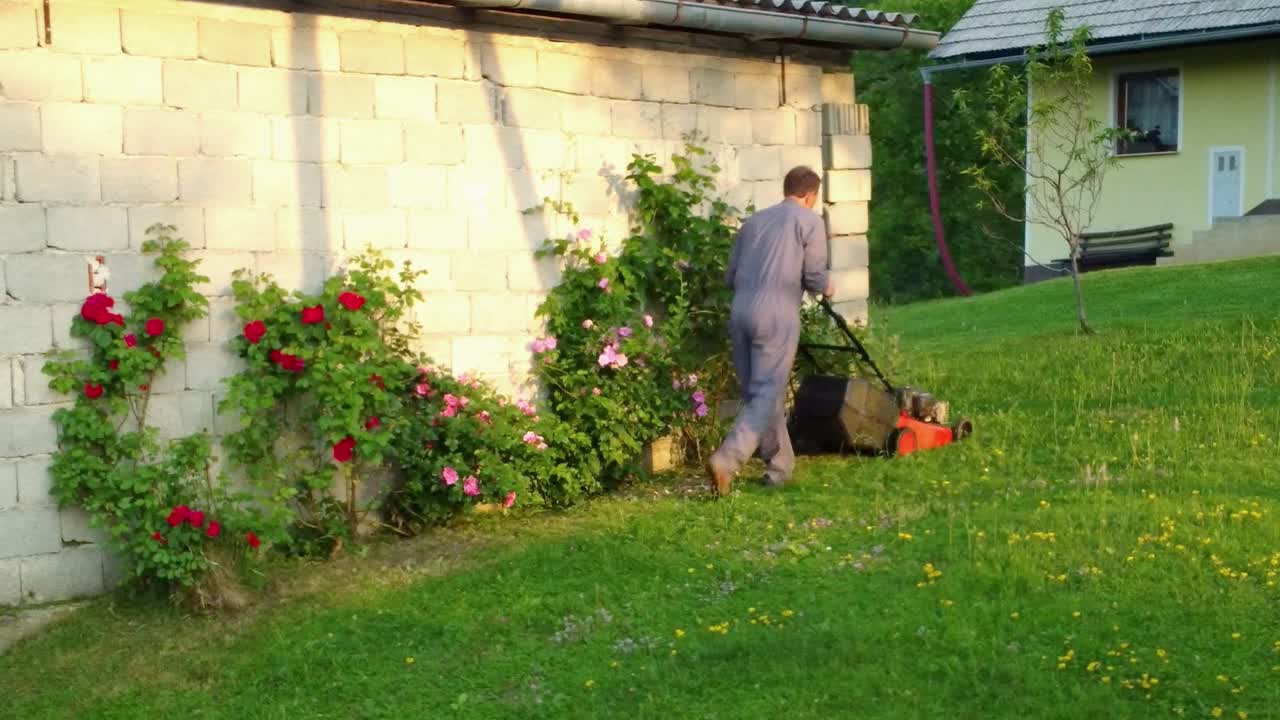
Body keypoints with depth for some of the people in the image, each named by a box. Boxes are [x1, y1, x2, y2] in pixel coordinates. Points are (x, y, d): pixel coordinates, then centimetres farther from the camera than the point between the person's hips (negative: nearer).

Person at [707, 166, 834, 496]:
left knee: (755, 392, 14)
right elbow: (814, 278, -3)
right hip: (776, 315, -6)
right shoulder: (809, 221, 5)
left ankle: (781, 466, 21)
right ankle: (726, 460, -20)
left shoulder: (755, 220, 20)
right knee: (767, 394, -5)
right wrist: (827, 287, 19)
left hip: (740, 312, 6)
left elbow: (730, 277, 19)